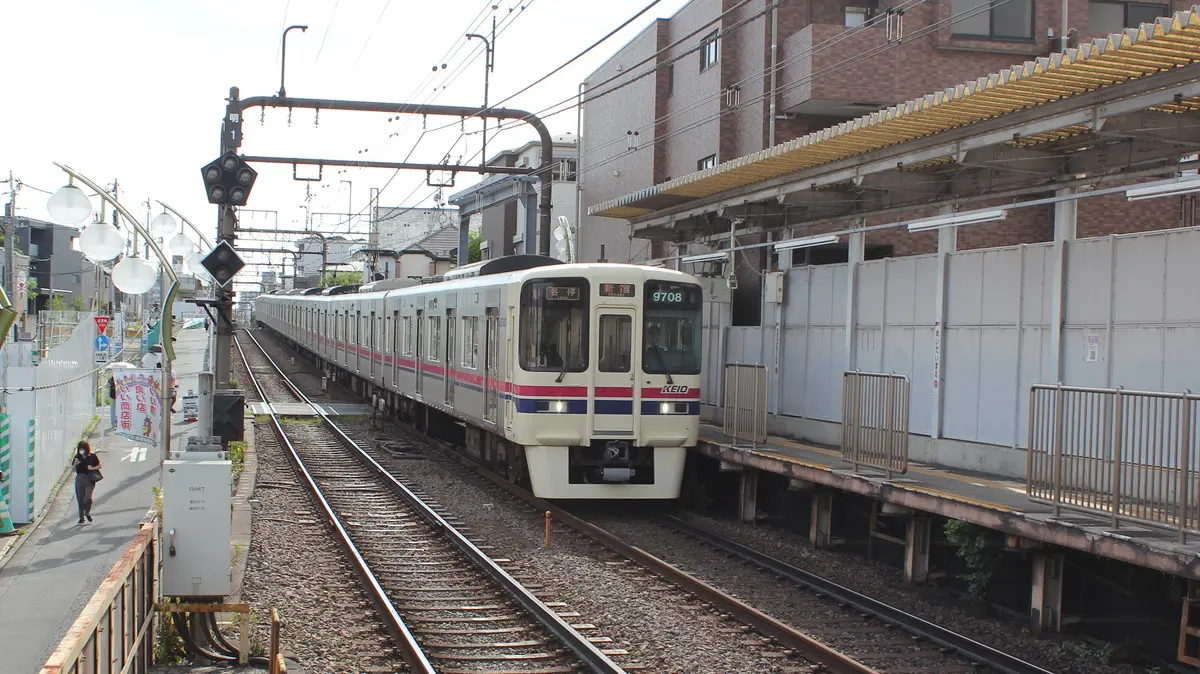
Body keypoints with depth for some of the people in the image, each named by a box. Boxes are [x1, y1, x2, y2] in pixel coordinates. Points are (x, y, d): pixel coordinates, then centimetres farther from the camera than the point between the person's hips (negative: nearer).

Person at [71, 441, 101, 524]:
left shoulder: (92, 457, -1)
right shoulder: (78, 457, 5)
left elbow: (99, 466, 6)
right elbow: (73, 468, 9)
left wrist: (92, 468, -12)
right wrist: (75, 463, -11)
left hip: (89, 479, -3)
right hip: (79, 479, 3)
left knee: (87, 498, -16)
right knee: (80, 499, 6)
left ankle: (87, 513, 12)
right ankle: (81, 517, 19)